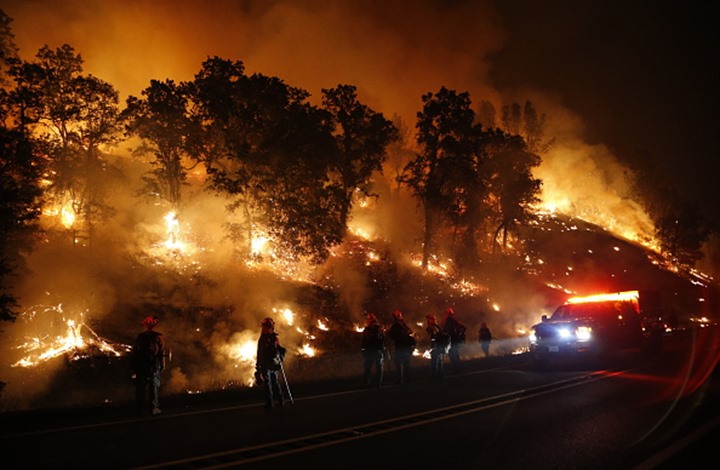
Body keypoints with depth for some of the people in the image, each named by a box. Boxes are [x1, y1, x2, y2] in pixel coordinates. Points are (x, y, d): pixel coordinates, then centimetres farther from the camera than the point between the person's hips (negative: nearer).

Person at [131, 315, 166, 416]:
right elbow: (162, 353, -5)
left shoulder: (139, 337, 1)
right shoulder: (158, 337, -6)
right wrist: (162, 365, 5)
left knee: (140, 387, 9)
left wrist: (134, 367, 10)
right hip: (154, 366, -2)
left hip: (141, 366, 2)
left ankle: (140, 408, 12)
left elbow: (133, 353, 3)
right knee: (154, 386, 4)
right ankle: (154, 408, 2)